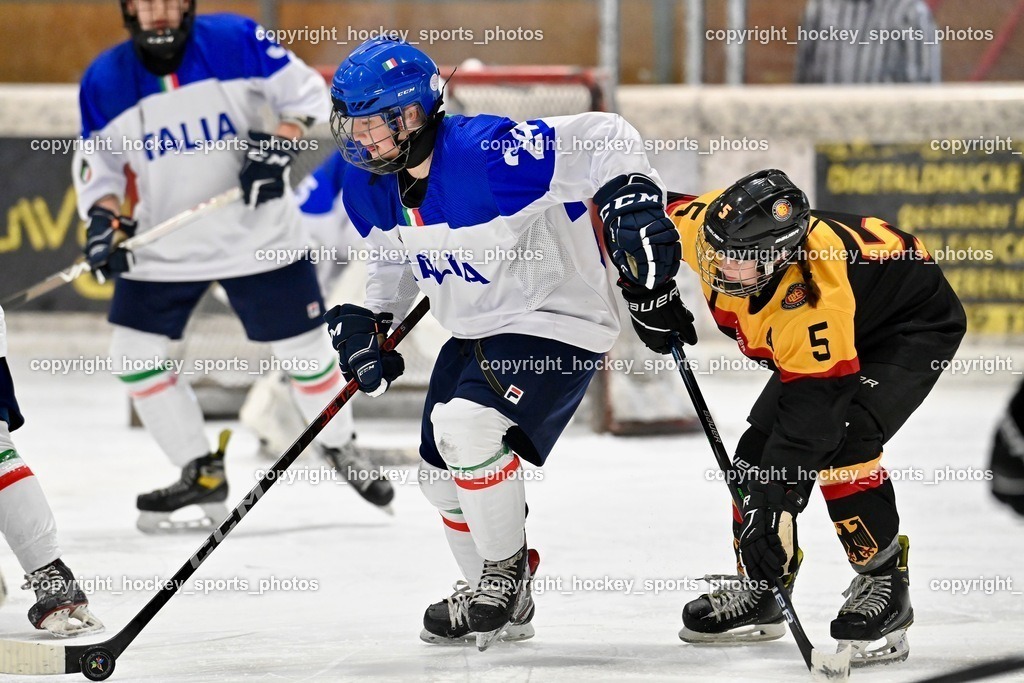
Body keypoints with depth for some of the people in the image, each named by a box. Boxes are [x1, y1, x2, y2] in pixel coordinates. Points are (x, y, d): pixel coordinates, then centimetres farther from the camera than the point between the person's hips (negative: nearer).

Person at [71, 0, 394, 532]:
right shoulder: (105, 81, -8)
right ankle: (201, 474, 11)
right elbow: (96, 160, 0)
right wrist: (104, 218, -17)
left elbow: (305, 93, -6)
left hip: (259, 234, -2)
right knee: (136, 353, -4)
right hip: (164, 245, 2)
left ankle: (340, 448, 33)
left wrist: (278, 148, -21)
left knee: (304, 348, 7)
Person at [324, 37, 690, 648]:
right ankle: (501, 602, 36)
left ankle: (509, 572, -7)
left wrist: (632, 199, -42)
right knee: (443, 473, 14)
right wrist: (367, 317, 6)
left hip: (556, 321, -9)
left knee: (466, 426, -28)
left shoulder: (486, 153, -30)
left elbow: (601, 138, -29)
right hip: (475, 334, 9)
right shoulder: (372, 188, -4)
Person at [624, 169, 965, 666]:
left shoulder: (811, 297, -42)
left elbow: (810, 407, -39)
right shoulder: (701, 222, -25)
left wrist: (773, 502, -39)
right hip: (816, 340, 8)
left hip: (913, 327, -8)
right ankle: (759, 587, 14)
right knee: (759, 447, 0)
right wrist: (650, 290, -9)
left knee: (839, 438, -28)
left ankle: (884, 581, -15)